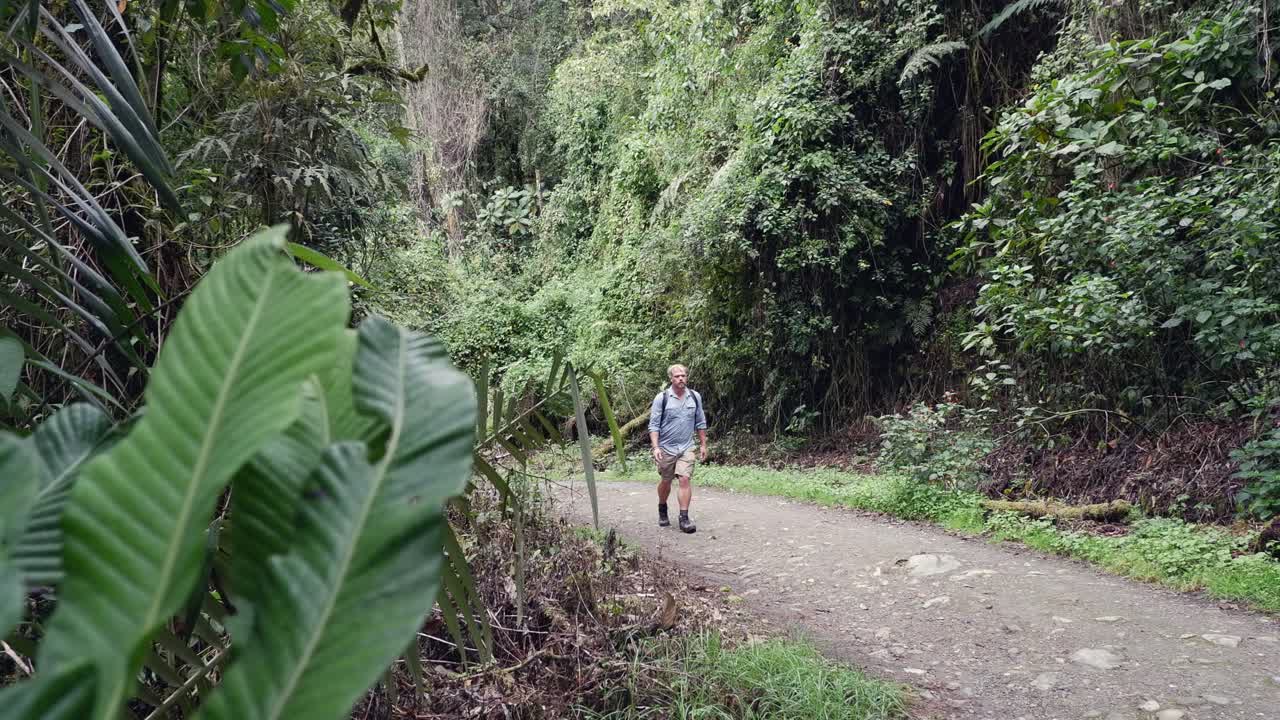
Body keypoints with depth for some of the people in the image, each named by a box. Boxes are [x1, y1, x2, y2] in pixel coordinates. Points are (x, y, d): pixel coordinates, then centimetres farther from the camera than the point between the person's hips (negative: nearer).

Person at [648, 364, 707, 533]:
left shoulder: (695, 397, 1)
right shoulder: (662, 398, -9)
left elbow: (700, 423, 11)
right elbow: (653, 425, -9)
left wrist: (703, 445, 10)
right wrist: (655, 447, -18)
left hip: (686, 448, 1)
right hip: (666, 448, -1)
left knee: (685, 479, -12)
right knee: (665, 482, 12)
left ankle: (684, 518, -8)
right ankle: (662, 511, 37)